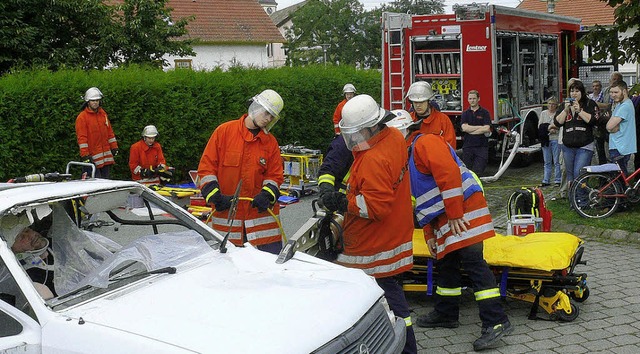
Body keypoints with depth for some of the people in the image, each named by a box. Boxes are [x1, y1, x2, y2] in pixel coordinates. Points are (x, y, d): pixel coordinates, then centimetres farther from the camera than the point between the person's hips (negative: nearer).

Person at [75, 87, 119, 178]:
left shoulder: (103, 114, 13)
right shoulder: (82, 117, -7)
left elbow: (109, 131, 18)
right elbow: (81, 137, -10)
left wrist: (114, 147, 14)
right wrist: (85, 155, -15)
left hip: (106, 156, 6)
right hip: (93, 157, -6)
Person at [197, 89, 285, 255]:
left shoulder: (271, 142, 8)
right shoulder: (224, 131, 1)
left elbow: (275, 175, 7)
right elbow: (206, 166, 0)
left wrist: (266, 196, -13)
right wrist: (216, 197, -10)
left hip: (260, 211, 1)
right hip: (226, 212, -1)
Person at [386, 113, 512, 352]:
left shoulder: (425, 143, -8)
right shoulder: (408, 157, 24)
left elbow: (449, 174, -21)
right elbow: (421, 201, 26)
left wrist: (455, 215, -21)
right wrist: (429, 233, 19)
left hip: (464, 209, -11)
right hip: (443, 219, 11)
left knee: (473, 262, -14)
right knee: (445, 264, 16)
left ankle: (496, 322, -15)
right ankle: (446, 314, 30)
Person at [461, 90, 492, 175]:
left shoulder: (484, 113, 3)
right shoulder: (465, 114, 10)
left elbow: (487, 129, -10)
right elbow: (464, 128, -7)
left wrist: (470, 130, -6)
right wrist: (481, 127, -7)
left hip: (481, 146, -2)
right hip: (468, 145, 2)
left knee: (478, 171, -9)